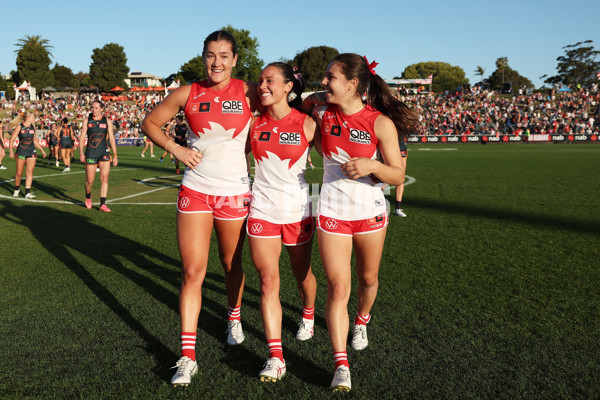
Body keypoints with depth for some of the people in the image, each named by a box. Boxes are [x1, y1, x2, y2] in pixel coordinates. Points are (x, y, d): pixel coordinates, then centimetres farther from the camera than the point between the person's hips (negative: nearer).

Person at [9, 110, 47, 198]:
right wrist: (10, 150, -20)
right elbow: (12, 139, -9)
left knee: (30, 172, -5)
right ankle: (17, 189, 29)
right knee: (19, 173, 5)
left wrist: (41, 150, 16)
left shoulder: (33, 127, 7)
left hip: (31, 152, 4)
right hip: (21, 151, -4)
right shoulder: (20, 127, -8)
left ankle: (27, 192, -4)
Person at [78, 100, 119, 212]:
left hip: (104, 152, 0)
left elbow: (111, 139, 8)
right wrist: (81, 153, -5)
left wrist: (115, 156, 5)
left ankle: (103, 204, -5)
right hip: (90, 153, 0)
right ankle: (88, 197, 33)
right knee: (89, 181, 4)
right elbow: (82, 137, 4)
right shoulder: (87, 120, 5)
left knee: (104, 178, -8)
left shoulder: (107, 121, 5)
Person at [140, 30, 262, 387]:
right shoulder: (188, 94, 0)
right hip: (195, 190, 0)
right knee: (192, 272, -4)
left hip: (235, 192, 0)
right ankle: (188, 357, 2)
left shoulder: (249, 92, -3)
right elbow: (150, 123, 10)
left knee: (231, 264, 15)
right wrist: (175, 148, -4)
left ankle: (234, 317, 45)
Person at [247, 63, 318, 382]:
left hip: (297, 209, -1)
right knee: (268, 282, -6)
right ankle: (275, 357, -3)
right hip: (262, 210, 2)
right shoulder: (254, 123, 1)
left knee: (302, 273, 17)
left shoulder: (307, 125, -8)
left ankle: (308, 314, 50)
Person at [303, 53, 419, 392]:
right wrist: (315, 98, 3)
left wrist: (372, 166, -27)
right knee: (338, 287, -7)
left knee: (368, 278, 18)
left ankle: (362, 320, 50)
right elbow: (303, 105, 23)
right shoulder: (322, 113, -3)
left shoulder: (381, 123, -12)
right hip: (332, 212, 1)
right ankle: (341, 365, -2)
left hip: (370, 211, 0)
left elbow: (398, 176, -10)